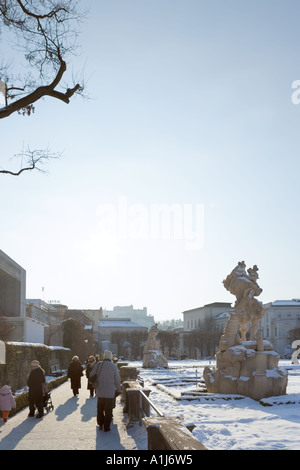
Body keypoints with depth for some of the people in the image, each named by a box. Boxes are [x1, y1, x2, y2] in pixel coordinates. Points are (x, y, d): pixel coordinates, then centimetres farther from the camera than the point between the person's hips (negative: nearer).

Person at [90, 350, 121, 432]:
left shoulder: (98, 365, -5)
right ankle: (106, 427, 10)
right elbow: (117, 380, -4)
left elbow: (91, 375, 0)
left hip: (100, 392, 2)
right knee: (108, 410, 8)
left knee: (100, 409, 19)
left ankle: (100, 424, 25)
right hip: (110, 392, -2)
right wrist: (118, 390, 9)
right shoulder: (114, 366, -9)